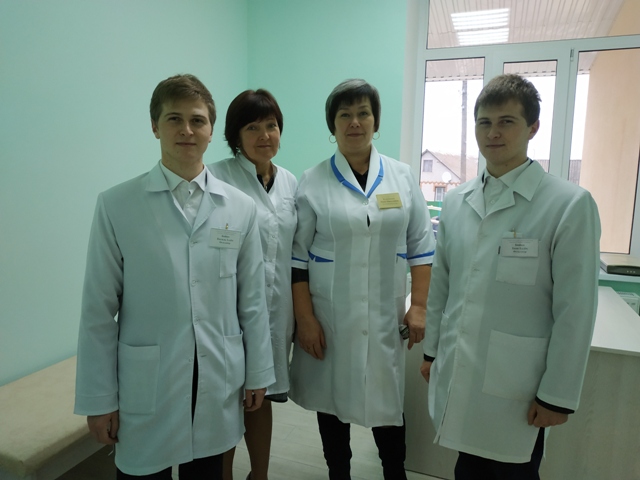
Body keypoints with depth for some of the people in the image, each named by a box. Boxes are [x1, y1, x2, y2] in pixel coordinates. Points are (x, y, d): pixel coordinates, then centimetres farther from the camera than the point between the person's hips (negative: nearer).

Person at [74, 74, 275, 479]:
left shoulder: (241, 207, 0)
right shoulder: (116, 205, -6)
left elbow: (252, 299, 3)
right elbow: (99, 309, -4)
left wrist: (258, 373, 6)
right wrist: (99, 398, -3)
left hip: (219, 385, 2)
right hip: (145, 386, -2)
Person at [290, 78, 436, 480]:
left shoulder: (402, 176, 3)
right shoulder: (313, 182, -3)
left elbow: (421, 245, 4)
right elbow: (298, 257, -4)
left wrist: (419, 305, -2)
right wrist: (305, 319, -8)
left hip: (385, 317, 1)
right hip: (330, 318, -1)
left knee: (388, 402, 12)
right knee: (333, 401, 14)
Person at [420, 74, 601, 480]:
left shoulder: (569, 204, -11)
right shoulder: (456, 201, 3)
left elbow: (575, 311, -11)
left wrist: (558, 395, -9)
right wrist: (432, 350, 12)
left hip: (517, 387, -4)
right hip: (455, 375, 4)